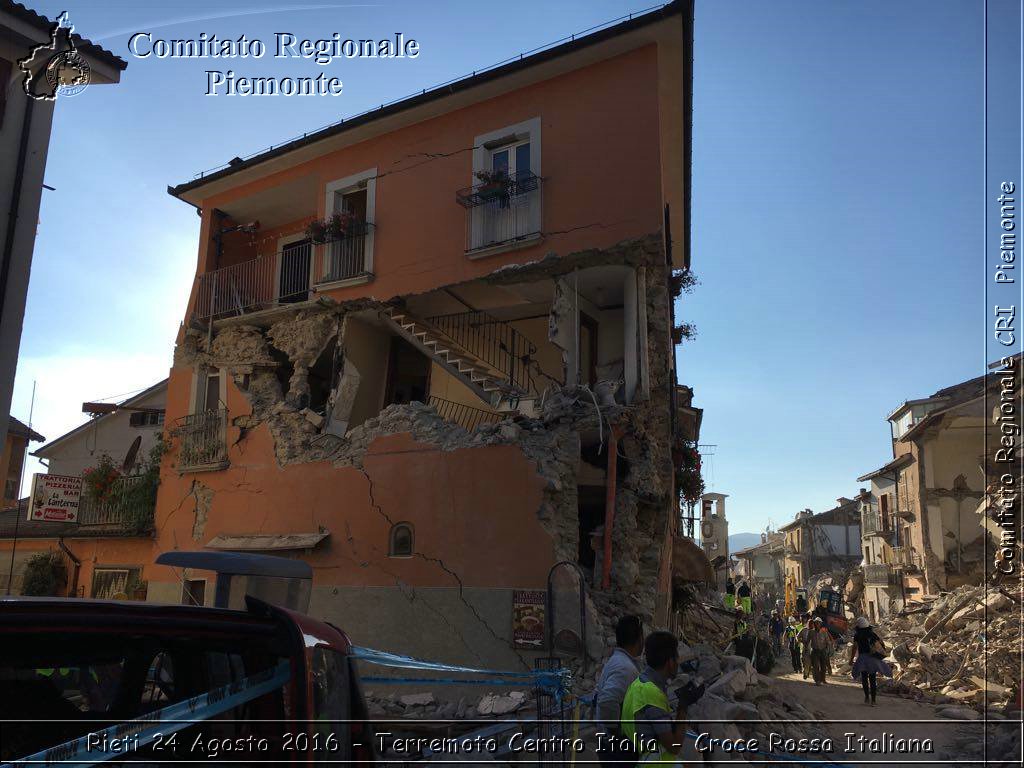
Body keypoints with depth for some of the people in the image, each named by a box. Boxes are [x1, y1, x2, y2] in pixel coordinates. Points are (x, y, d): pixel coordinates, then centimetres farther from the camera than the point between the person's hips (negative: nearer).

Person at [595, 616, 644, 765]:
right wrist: (616, 732, -23)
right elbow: (607, 701, -36)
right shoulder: (625, 667, -22)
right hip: (621, 748, -9)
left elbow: (599, 697, 19)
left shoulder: (614, 661, 9)